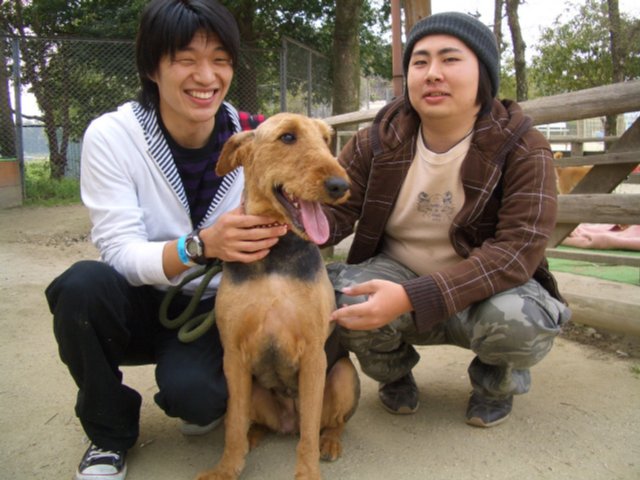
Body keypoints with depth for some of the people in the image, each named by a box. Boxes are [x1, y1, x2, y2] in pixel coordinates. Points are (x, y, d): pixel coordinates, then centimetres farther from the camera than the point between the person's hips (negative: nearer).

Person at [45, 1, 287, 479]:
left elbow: (260, 228, -2)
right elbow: (120, 252, -22)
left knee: (191, 392, -29)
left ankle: (205, 392, 12)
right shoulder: (111, 136, -15)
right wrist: (200, 246, -41)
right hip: (140, 305, 1)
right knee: (83, 283, -31)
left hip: (214, 309, 0)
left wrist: (277, 228, -26)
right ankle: (109, 432, -4)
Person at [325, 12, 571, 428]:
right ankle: (394, 374, 6)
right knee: (342, 297, -30)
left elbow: (519, 248, -26)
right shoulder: (378, 141, -7)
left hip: (486, 288, -1)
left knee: (521, 323, -35)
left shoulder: (523, 149, -16)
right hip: (396, 274, 2)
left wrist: (411, 297, -38)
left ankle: (496, 383, 5)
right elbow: (334, 212, -10)